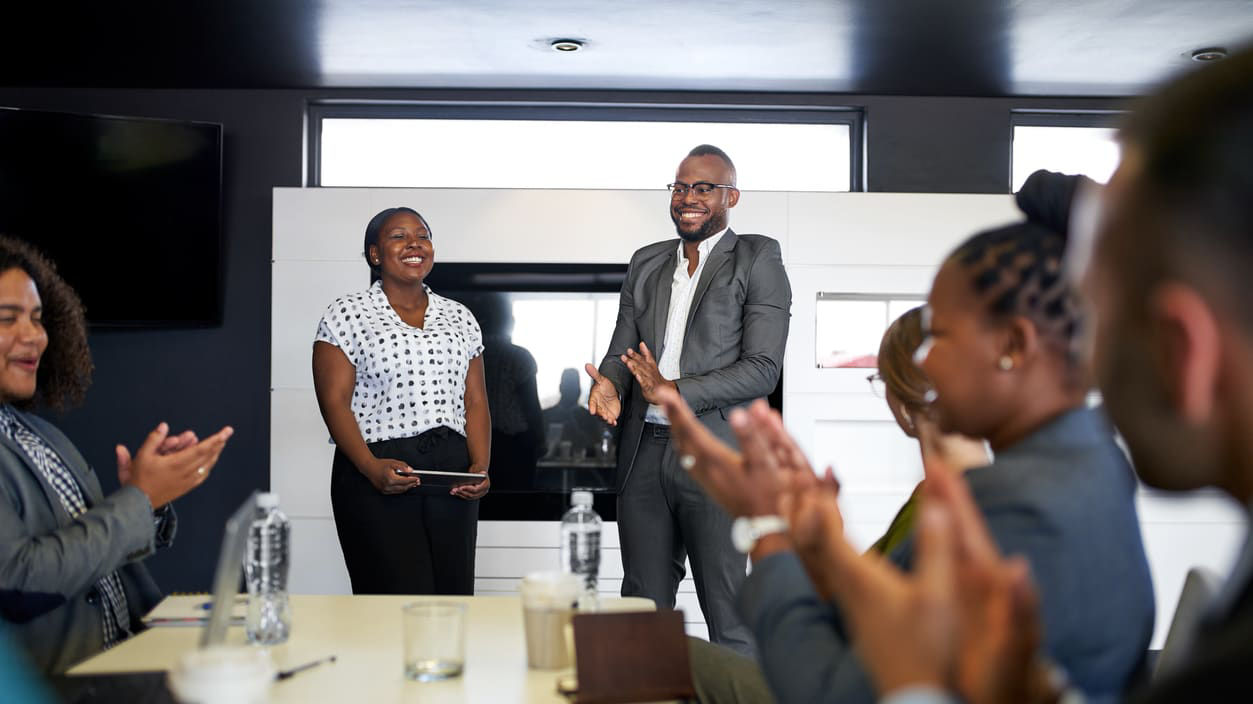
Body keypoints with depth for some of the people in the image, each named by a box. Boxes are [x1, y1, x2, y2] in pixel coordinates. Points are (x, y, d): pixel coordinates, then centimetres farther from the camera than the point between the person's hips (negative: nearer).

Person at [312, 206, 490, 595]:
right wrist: (371, 467, -18)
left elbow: (475, 401, 13)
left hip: (451, 474, 4)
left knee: (454, 597, 2)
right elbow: (334, 402, -4)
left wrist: (481, 467, -3)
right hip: (379, 478, -4)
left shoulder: (459, 318, 16)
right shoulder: (348, 314, 3)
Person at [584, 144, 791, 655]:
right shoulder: (646, 263, 16)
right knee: (643, 608, 12)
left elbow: (762, 368, -9)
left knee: (727, 612, 0)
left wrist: (675, 391, -17)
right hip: (644, 453, 5)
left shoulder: (757, 259, -1)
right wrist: (609, 381, -6)